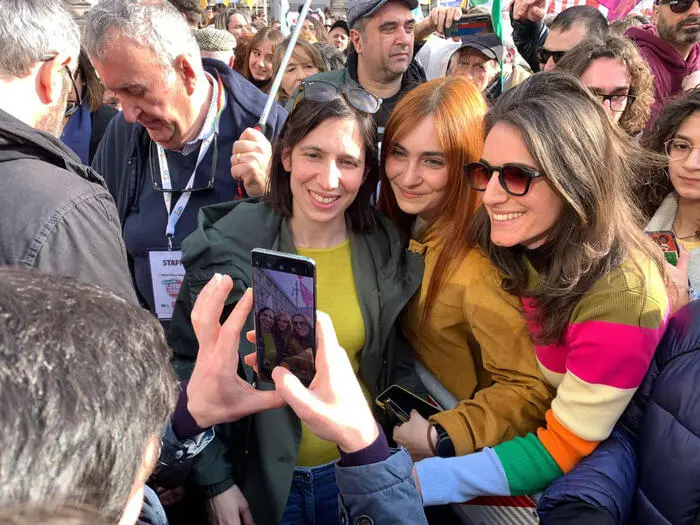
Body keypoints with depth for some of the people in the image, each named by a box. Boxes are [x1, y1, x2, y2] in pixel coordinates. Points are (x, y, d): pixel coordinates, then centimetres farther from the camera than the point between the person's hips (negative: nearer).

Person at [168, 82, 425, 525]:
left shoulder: (387, 251, -8)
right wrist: (215, 482, -10)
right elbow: (191, 366, -10)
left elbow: (398, 363, 3)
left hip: (361, 472, 2)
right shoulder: (229, 248, -16)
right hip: (263, 476, -2)